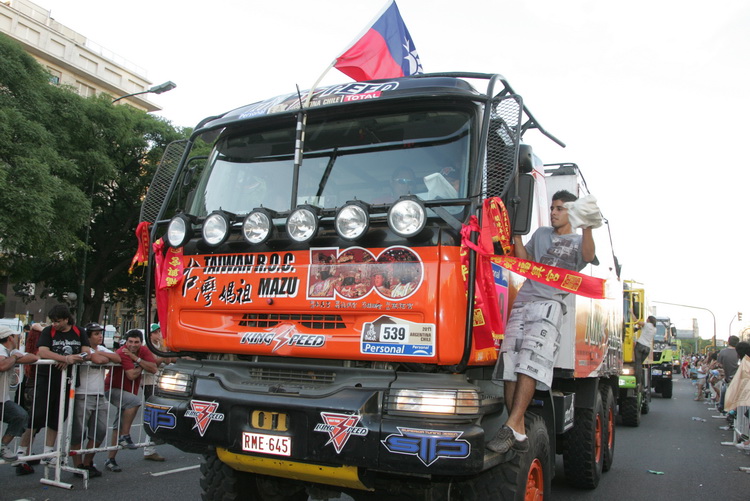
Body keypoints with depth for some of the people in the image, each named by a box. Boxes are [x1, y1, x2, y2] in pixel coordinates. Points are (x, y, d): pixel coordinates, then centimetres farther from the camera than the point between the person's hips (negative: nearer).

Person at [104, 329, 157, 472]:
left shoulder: (143, 351, -1)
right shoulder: (122, 353, -19)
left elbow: (153, 369, -15)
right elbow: (131, 375, -28)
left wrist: (136, 359, -21)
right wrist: (141, 367, -10)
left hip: (128, 392, 7)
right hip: (113, 390, -7)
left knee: (119, 426, 9)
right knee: (135, 400, -33)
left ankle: (111, 459, 15)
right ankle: (125, 437, -22)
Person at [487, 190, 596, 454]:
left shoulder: (578, 241, 17)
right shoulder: (541, 234, 30)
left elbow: (588, 256, -7)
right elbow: (523, 261, 21)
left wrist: (588, 226, -23)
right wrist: (516, 232, 11)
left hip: (550, 305, -4)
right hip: (523, 301, 4)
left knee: (530, 362, -23)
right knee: (509, 362, -11)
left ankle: (512, 426, -28)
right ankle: (519, 432, -12)